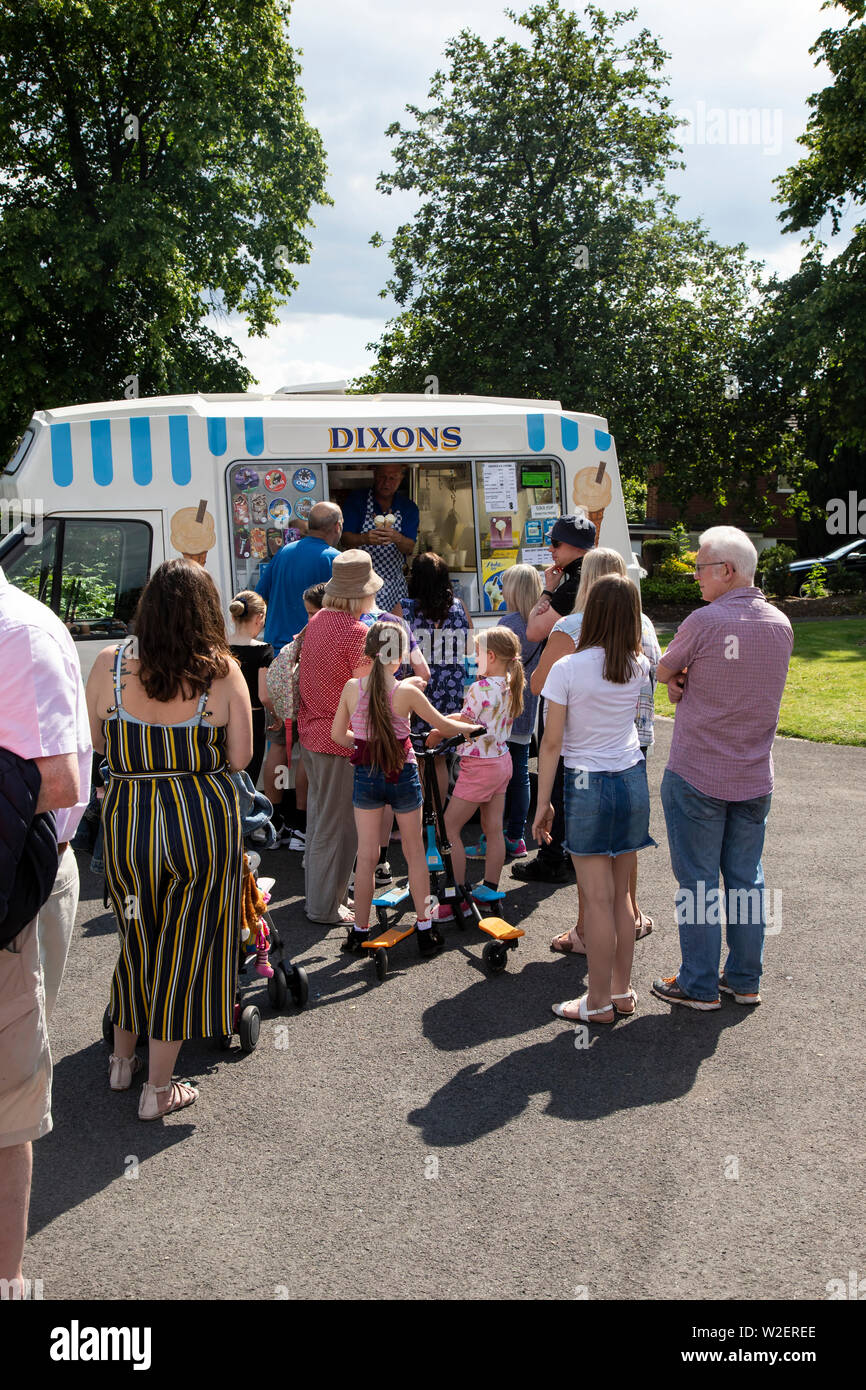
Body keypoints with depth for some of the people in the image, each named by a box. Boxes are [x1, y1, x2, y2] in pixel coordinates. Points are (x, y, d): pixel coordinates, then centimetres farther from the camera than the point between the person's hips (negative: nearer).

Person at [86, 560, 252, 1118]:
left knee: (135, 938, 22)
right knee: (185, 946, 11)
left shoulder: (109, 664, -6)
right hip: (204, 819, -2)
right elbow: (240, 758, -7)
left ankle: (123, 1059, 41)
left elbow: (100, 743, 3)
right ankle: (158, 1089, 21)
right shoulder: (222, 671, -11)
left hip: (127, 817, 2)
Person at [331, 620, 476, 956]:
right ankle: (425, 931, 18)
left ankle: (360, 932, 18)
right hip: (402, 776, -2)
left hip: (366, 776, 2)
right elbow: (444, 727, -3)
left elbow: (337, 734, 2)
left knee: (366, 854, 11)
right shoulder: (408, 692, -14)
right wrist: (472, 727, 16)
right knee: (415, 852, 12)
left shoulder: (352, 687, -7)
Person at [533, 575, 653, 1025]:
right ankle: (622, 990, 25)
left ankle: (599, 1002, 11)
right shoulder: (638, 667, 0)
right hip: (633, 780, 5)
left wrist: (543, 803, -2)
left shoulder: (567, 669, -13)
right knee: (620, 895, 15)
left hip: (588, 785, -5)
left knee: (598, 900, 1)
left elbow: (551, 742, -10)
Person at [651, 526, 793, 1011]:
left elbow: (665, 671, -3)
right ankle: (746, 980, 23)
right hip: (755, 778, 6)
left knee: (698, 881, 4)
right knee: (747, 878, 14)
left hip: (697, 776, -6)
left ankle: (699, 986, 13)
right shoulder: (782, 625, 2)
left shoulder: (705, 622, -18)